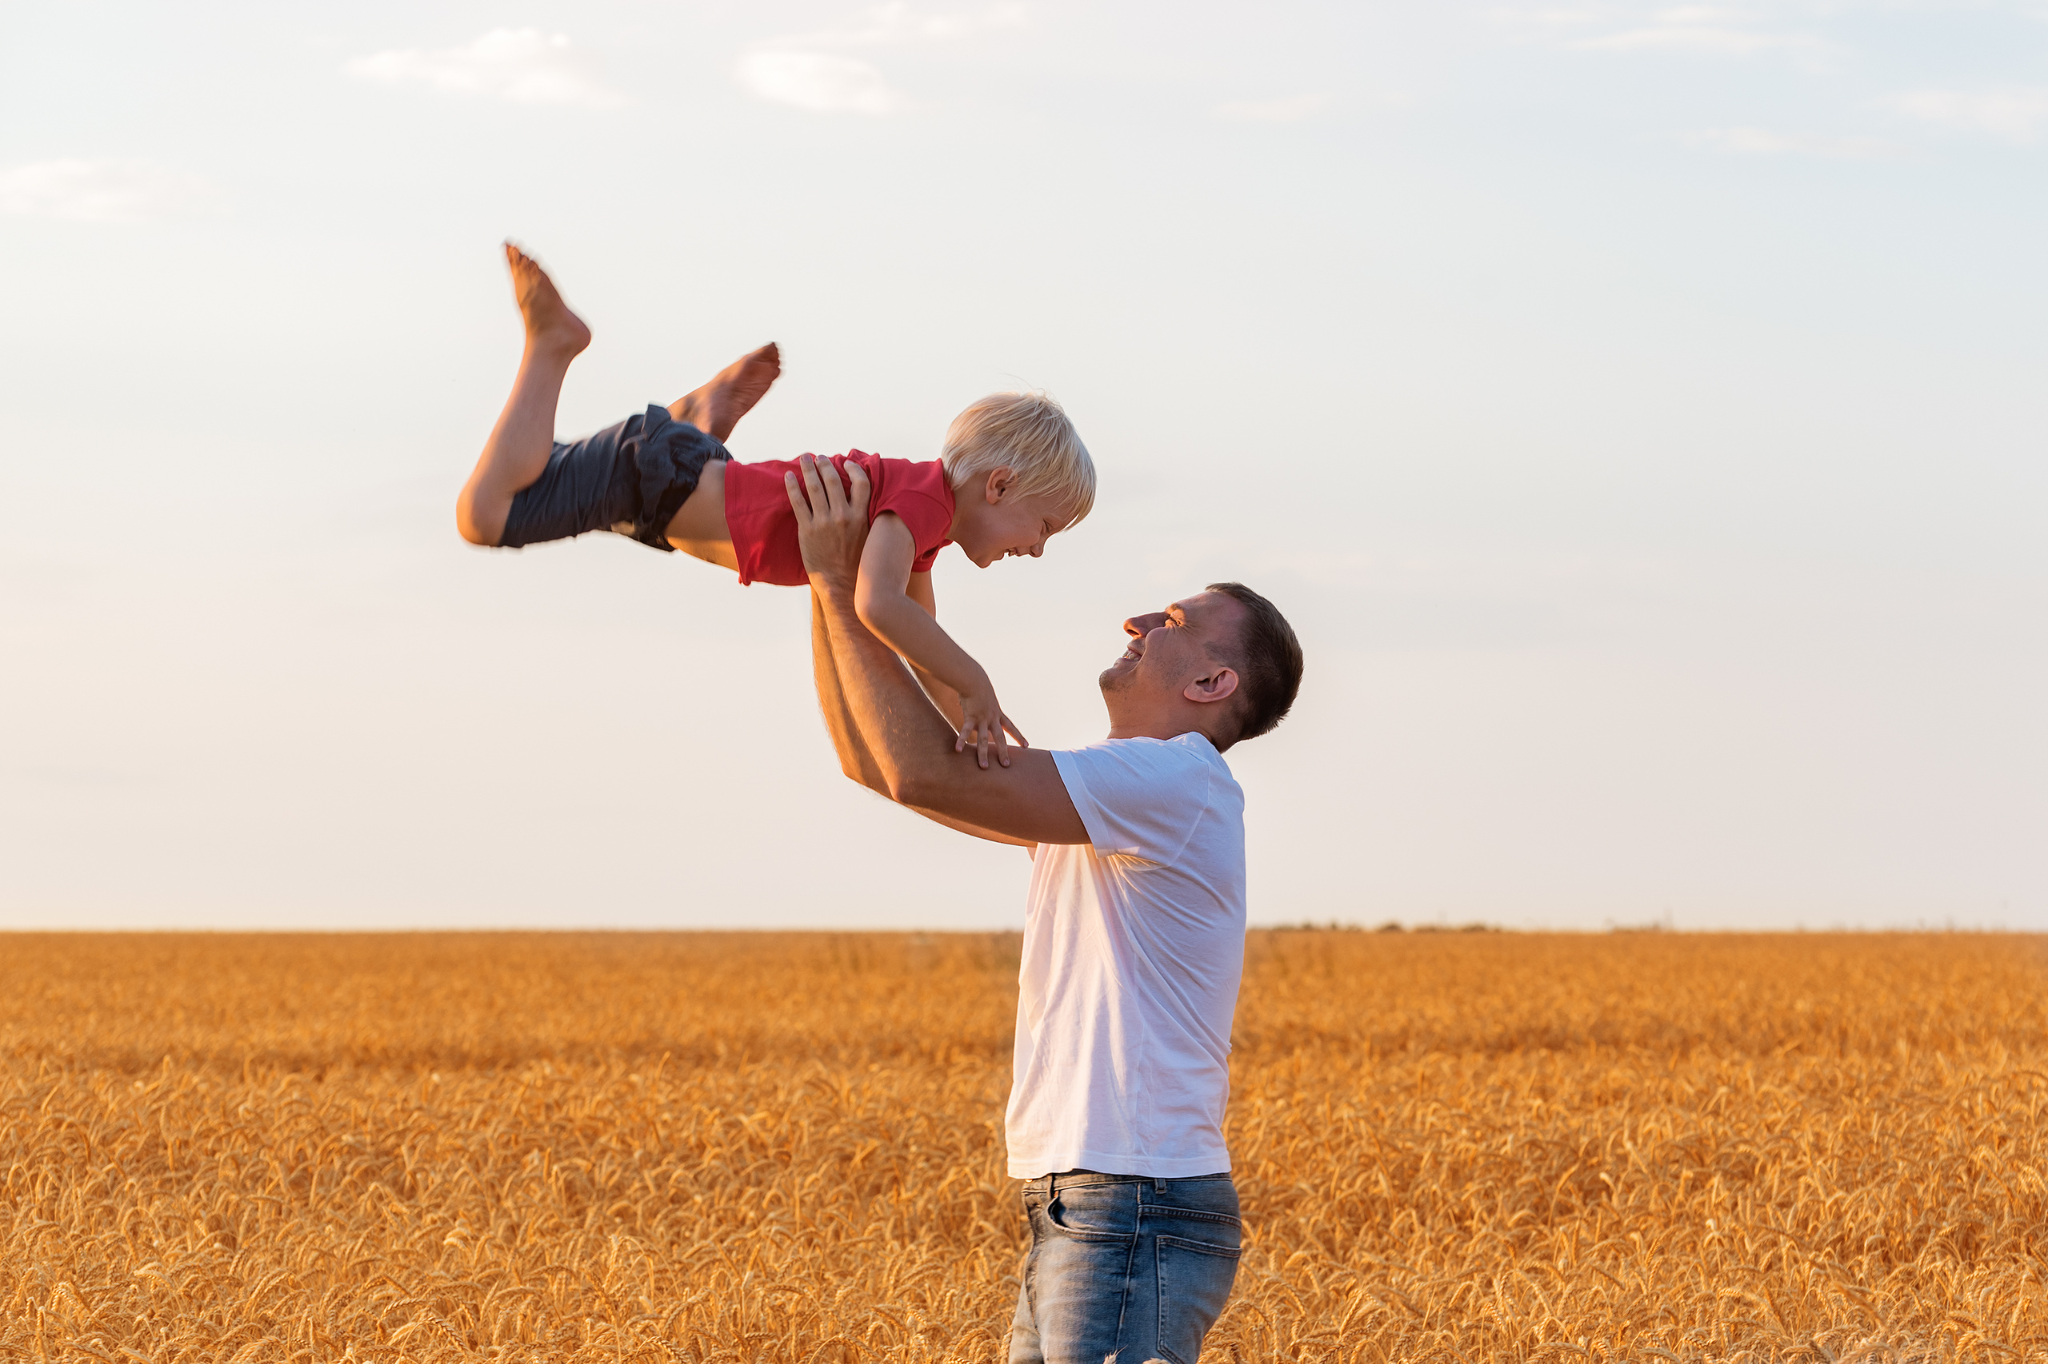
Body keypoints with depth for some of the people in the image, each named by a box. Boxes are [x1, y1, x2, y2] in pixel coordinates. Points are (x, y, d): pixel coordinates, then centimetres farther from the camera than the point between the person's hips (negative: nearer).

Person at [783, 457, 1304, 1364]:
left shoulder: (1178, 782, -12)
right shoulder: (1092, 797, 18)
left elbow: (928, 774, -18)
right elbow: (872, 759, 19)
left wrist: (843, 590, -12)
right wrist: (827, 583, 11)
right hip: (1083, 1218, 10)